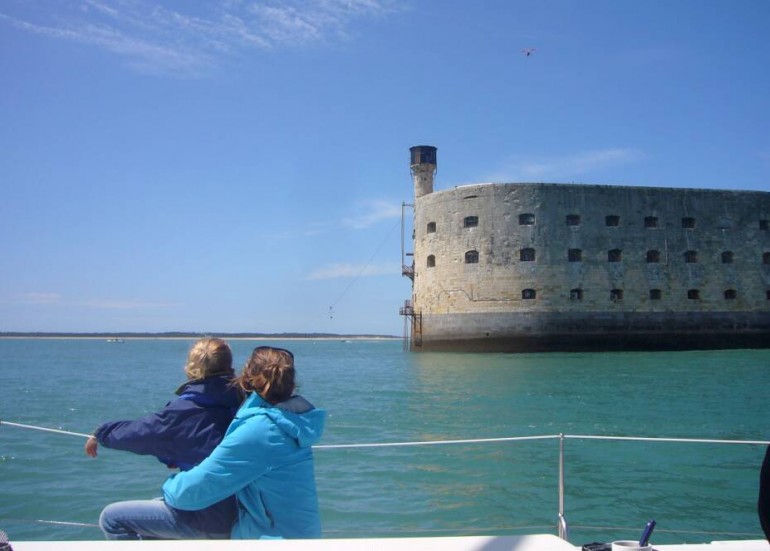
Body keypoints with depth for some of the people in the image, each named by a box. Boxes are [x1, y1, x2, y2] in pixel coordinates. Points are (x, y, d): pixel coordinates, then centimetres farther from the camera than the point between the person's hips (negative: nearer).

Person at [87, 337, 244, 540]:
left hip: (208, 517, -8)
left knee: (112, 518, 2)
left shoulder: (188, 408, -18)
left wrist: (100, 434, 13)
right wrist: (174, 458, 21)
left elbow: (139, 431, -4)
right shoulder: (236, 403, 0)